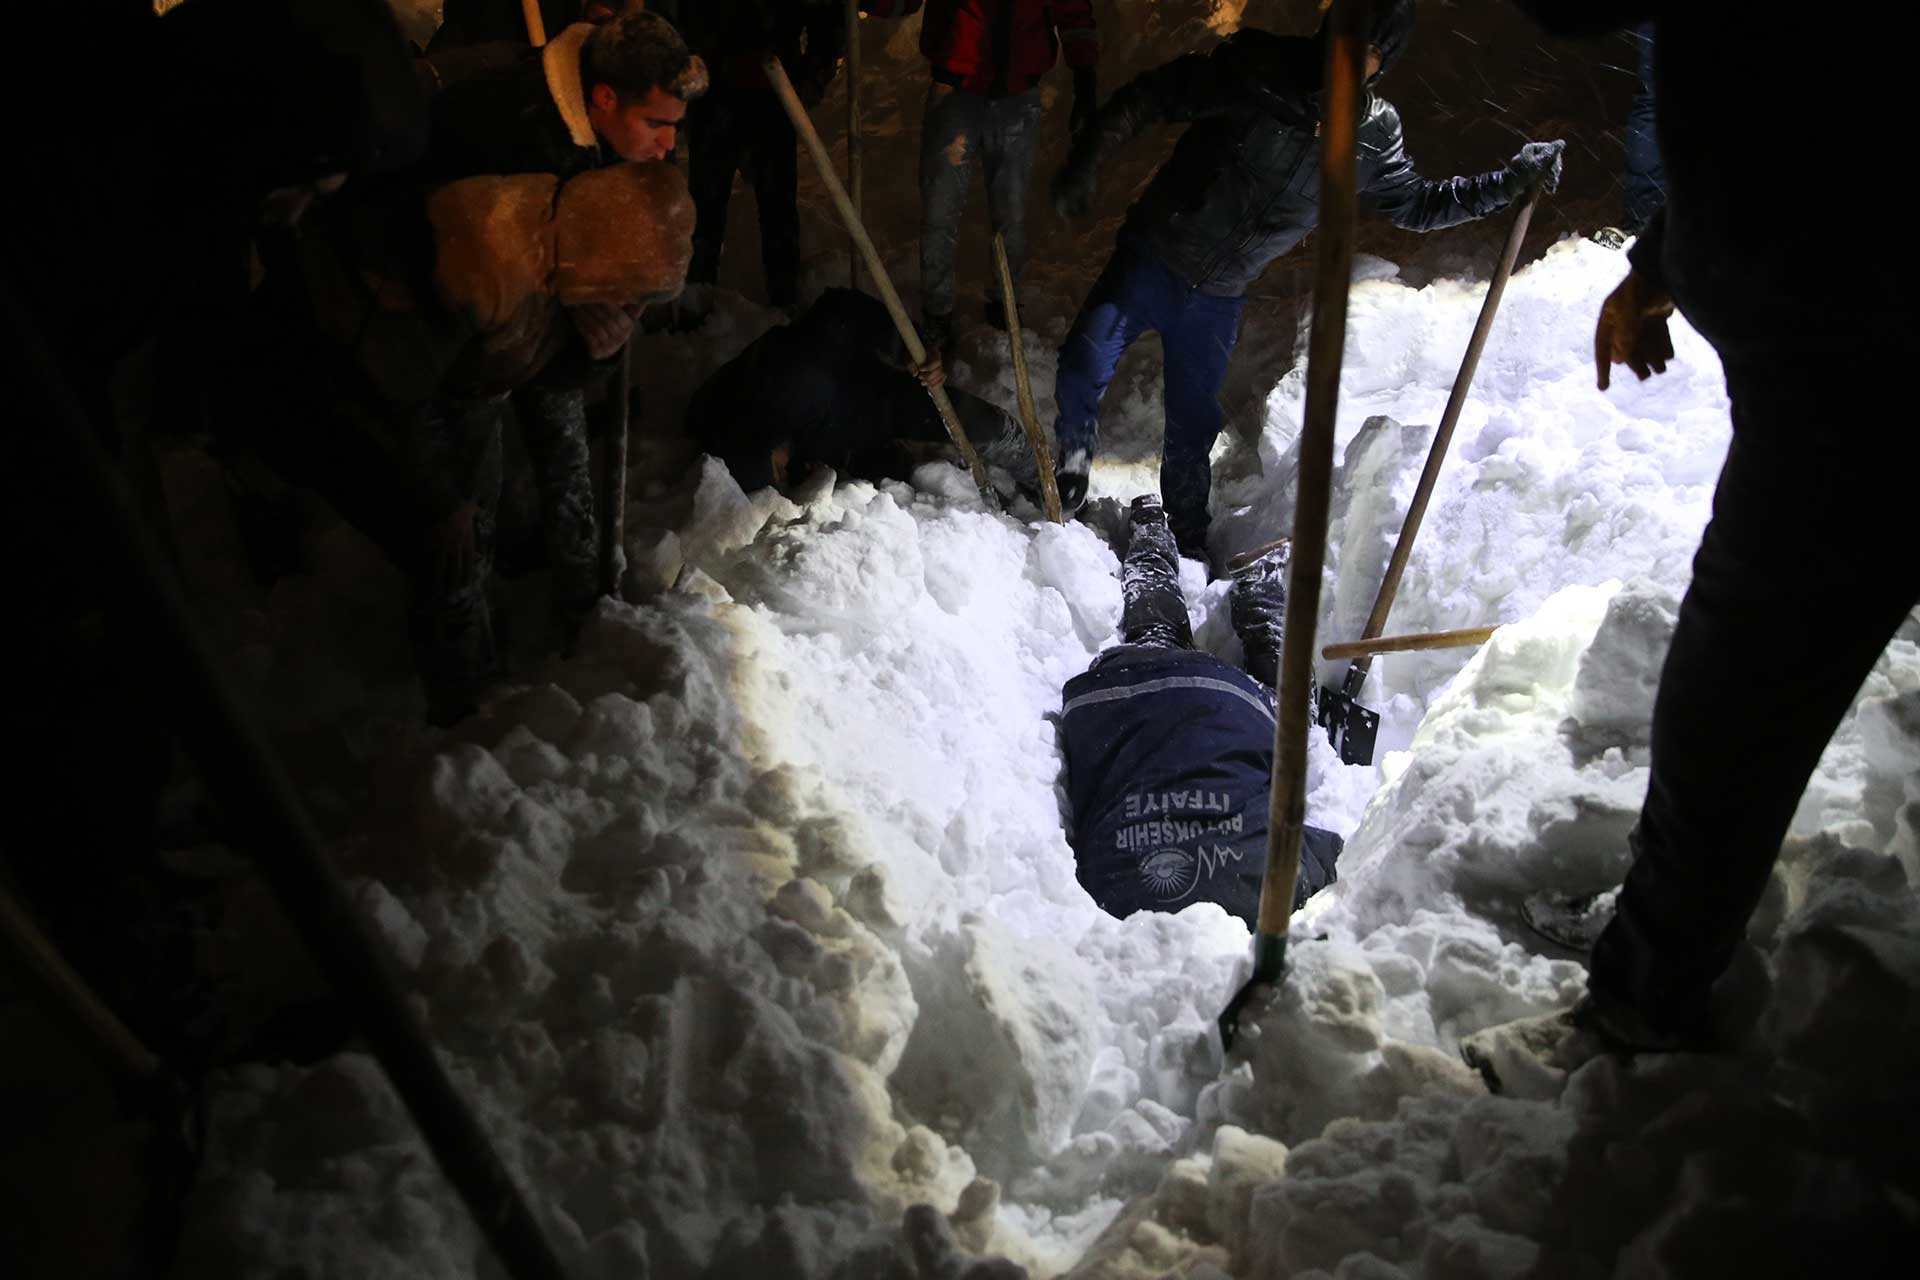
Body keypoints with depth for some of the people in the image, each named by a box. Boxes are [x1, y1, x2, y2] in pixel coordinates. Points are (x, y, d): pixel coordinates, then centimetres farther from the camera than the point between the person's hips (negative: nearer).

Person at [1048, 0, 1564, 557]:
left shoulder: (1374, 134, -4)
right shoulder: (1253, 70, -15)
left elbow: (1413, 204, 11)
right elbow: (1148, 99, -9)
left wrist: (1508, 182, 3)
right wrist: (1084, 166, -16)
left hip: (1218, 299, 2)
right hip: (1151, 261, -2)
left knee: (1193, 428, 9)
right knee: (1082, 368, -14)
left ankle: (1187, 541, 33)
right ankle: (1072, 467, 17)